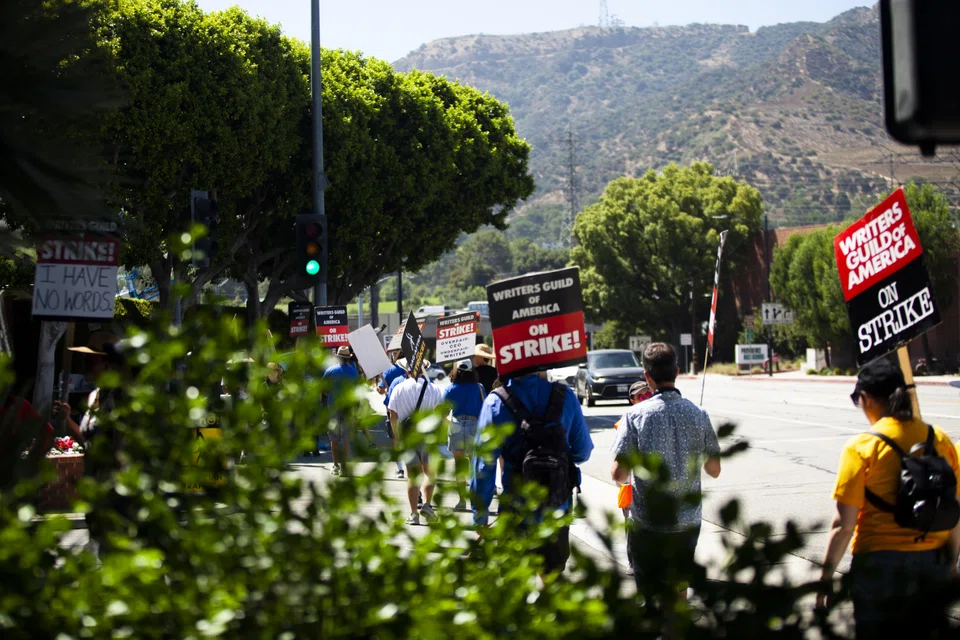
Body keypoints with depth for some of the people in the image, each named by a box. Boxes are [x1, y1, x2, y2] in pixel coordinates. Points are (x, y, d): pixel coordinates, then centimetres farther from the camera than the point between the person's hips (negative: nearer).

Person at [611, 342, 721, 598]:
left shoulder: (636, 415, -13)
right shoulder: (698, 415, -3)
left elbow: (619, 474, -15)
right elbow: (714, 470, 5)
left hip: (647, 522, -3)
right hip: (687, 522, 3)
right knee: (679, 591, 19)